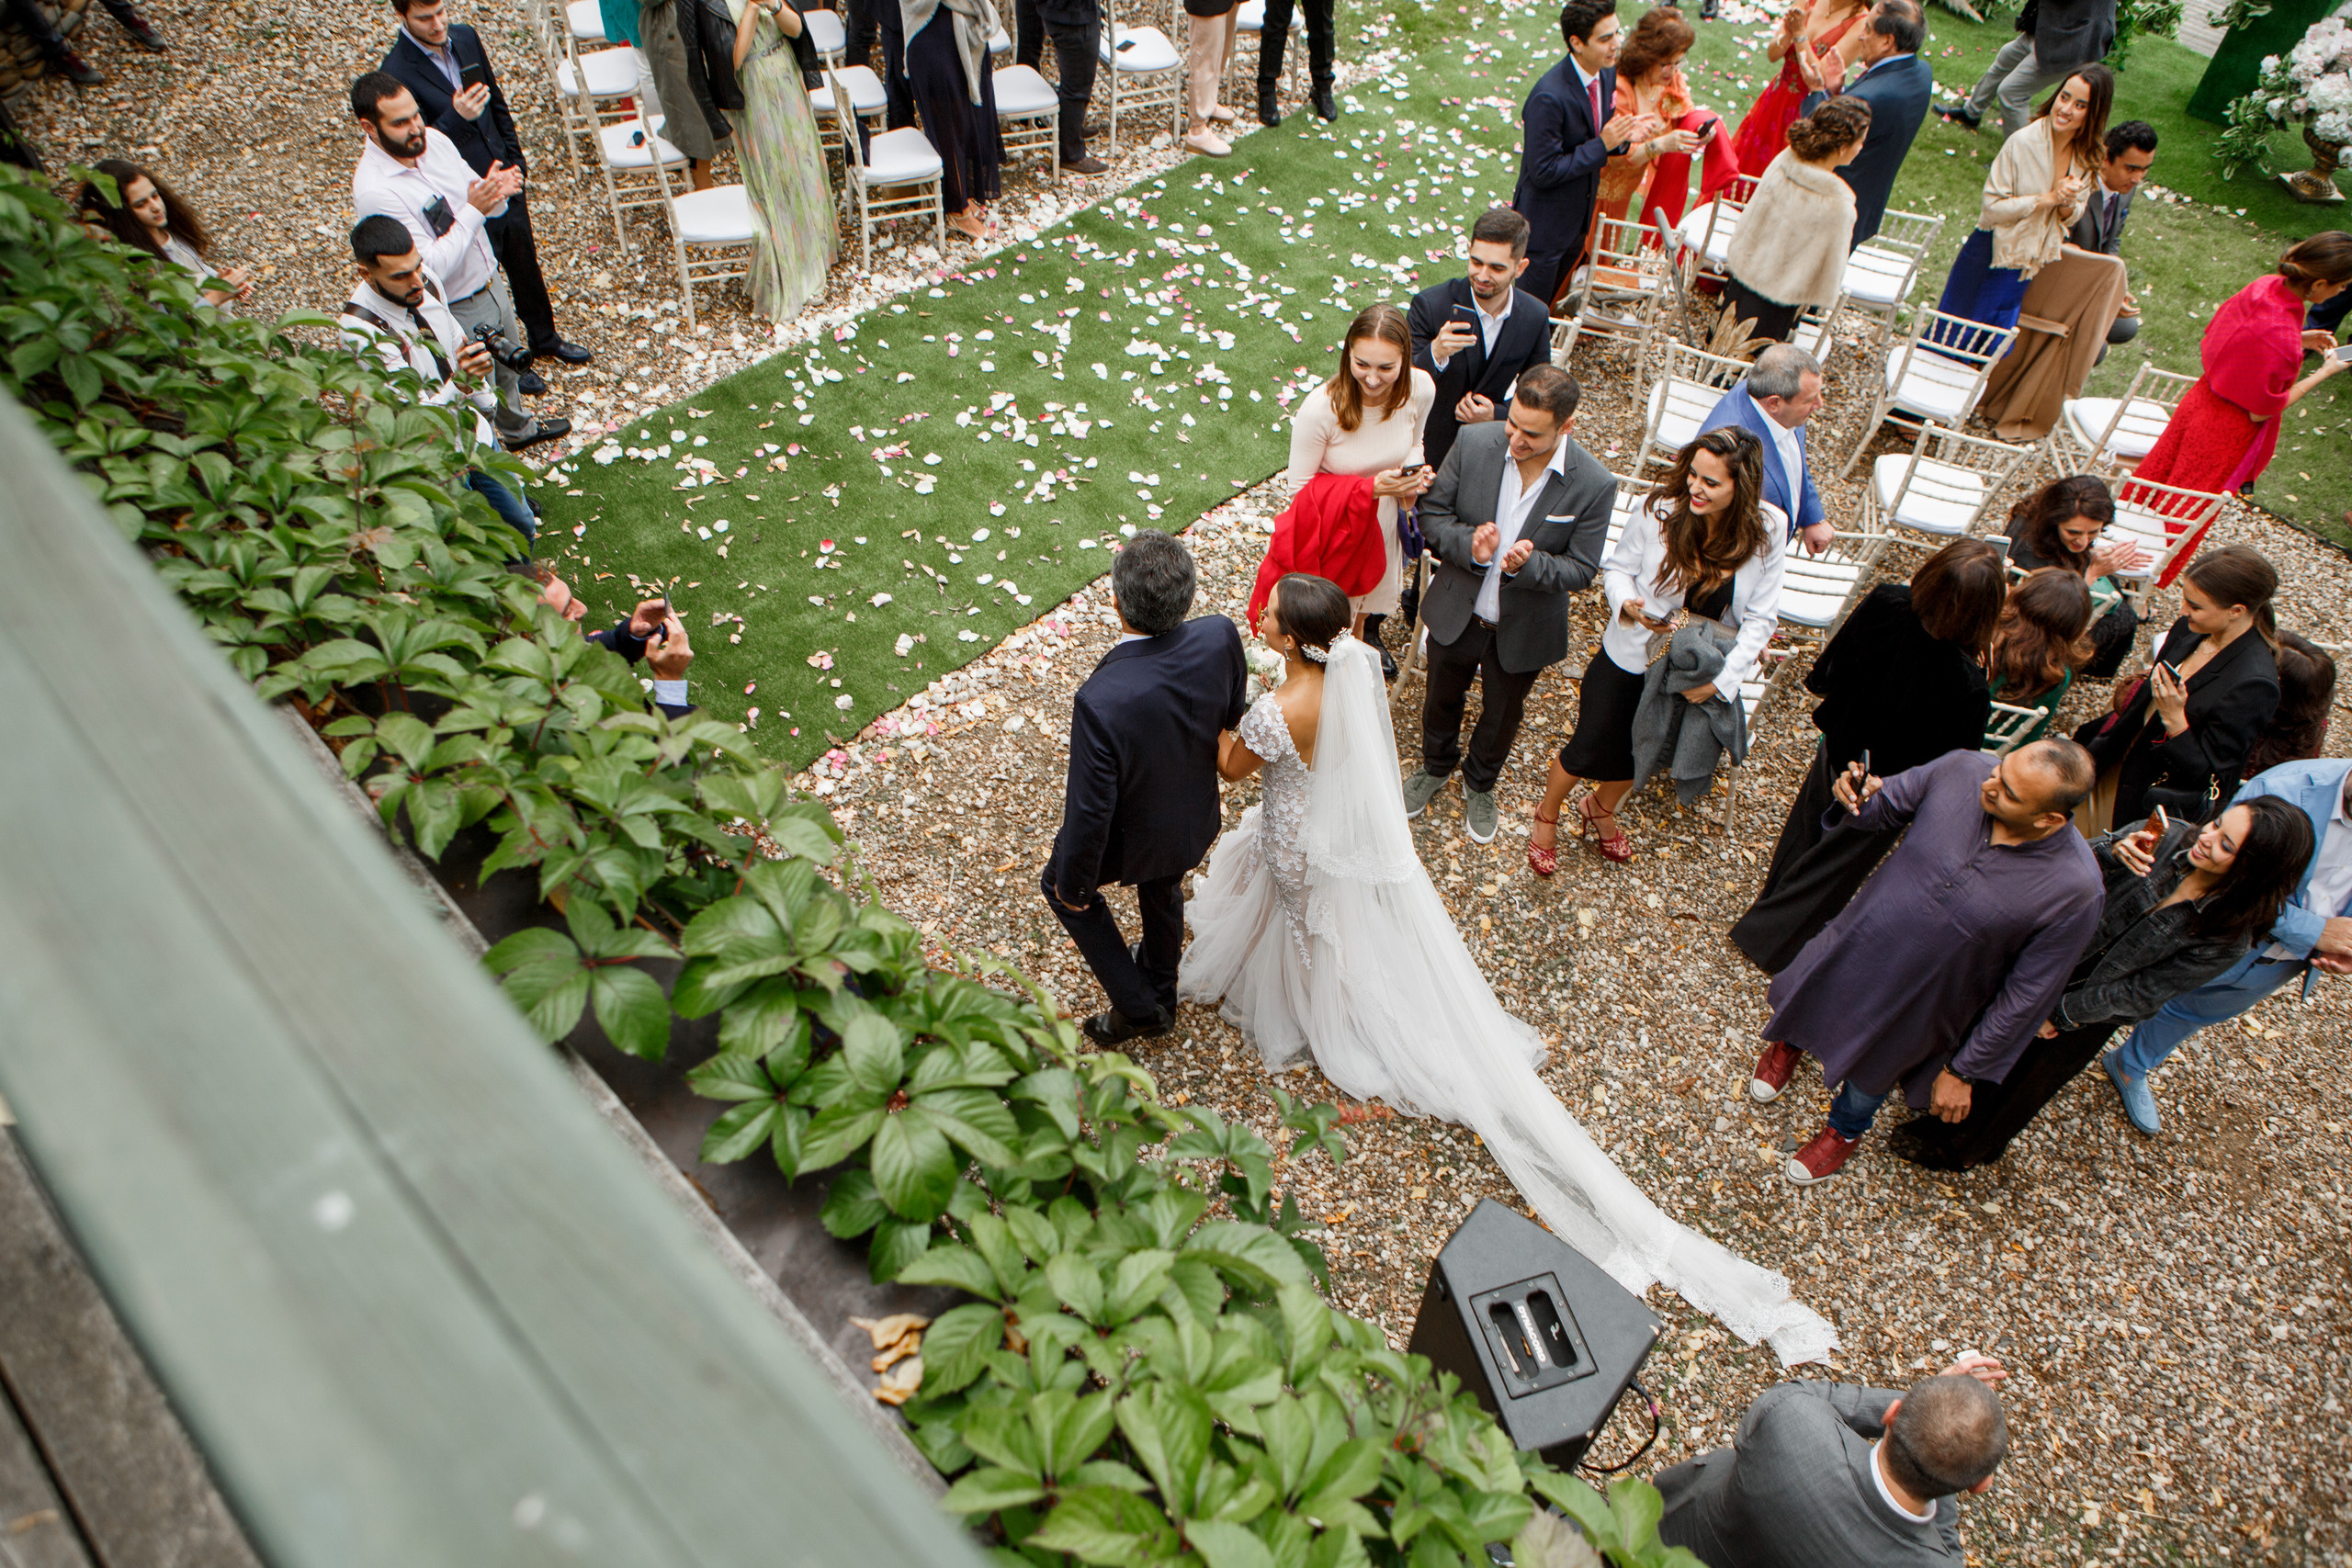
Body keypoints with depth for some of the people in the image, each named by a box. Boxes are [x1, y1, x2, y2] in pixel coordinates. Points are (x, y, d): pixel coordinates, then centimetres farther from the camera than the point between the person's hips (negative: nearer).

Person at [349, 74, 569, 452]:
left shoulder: (433, 139, -7)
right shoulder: (373, 190, -28)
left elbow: (486, 207, 3)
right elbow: (429, 267, -30)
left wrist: (497, 190, -21)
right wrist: (473, 211, -32)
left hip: (492, 283, 8)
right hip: (456, 314, -8)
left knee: (508, 368, 31)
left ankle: (518, 429, 58)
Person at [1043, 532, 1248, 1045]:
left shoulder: (1101, 701, -43)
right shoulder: (1220, 637, -27)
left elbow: (1090, 810, -30)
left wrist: (1074, 883, -11)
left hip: (1130, 838, -5)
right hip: (1195, 820, 5)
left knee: (1060, 883, 28)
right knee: (1163, 891, 35)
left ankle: (1136, 1005, 34)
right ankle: (1161, 991, 63)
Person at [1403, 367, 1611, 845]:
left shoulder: (1594, 486, -24)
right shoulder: (1474, 443, -21)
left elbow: (1582, 570, -16)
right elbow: (1432, 512, -10)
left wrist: (1529, 566, -36)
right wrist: (1470, 546, -31)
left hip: (1523, 630, -1)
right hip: (1456, 613, 1)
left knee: (1501, 715, 24)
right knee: (1442, 699, 27)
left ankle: (1480, 783, 56)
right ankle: (1435, 767, 59)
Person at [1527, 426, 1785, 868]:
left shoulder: (1768, 530, -19)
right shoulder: (1660, 509, -25)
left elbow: (1760, 618, -12)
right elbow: (1618, 568, -8)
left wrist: (1722, 680, -20)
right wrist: (1627, 604, -30)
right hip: (1628, 660, -3)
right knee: (1588, 749, 14)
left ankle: (1601, 808, 58)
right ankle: (1547, 815, 45)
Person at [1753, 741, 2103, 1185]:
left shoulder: (2075, 890, -33)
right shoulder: (1961, 770, -27)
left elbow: (2026, 995, -21)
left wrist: (1963, 1071, -11)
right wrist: (1857, 799, -31)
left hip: (1919, 1001, -2)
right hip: (1856, 944, 3)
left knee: (1871, 1073, 26)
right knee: (1809, 1001, 31)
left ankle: (1845, 1130, 62)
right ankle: (1789, 1043, 69)